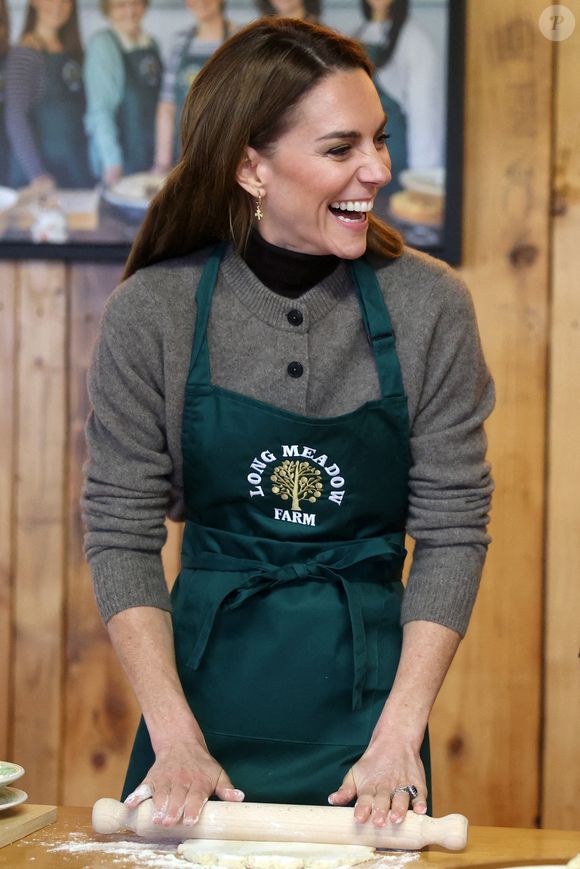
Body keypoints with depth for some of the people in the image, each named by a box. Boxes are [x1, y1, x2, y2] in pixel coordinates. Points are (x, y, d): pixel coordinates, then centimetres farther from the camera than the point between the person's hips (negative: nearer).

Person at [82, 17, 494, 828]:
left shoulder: (429, 305, -7)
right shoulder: (149, 313, -8)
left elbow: (453, 530, -6)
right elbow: (121, 534, -6)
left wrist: (399, 737, -13)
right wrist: (175, 738, -13)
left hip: (368, 691, 0)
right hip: (207, 683, 0)